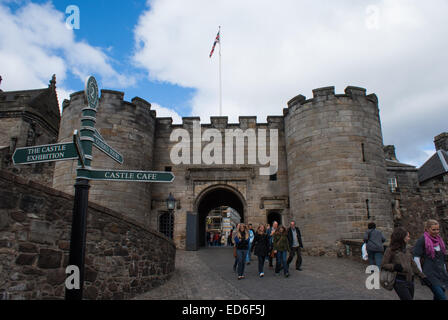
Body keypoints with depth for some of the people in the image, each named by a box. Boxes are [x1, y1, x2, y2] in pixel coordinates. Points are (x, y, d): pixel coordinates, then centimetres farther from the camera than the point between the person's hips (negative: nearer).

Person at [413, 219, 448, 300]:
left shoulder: (439, 240, 12)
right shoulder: (422, 241, -8)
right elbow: (416, 258, -9)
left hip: (441, 274, 6)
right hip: (430, 274, -6)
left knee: (437, 297, 9)